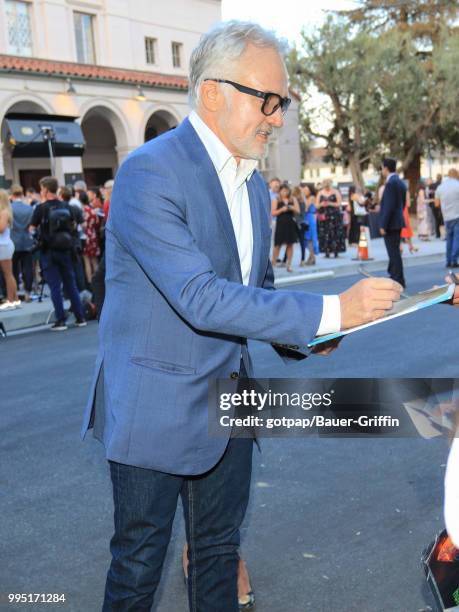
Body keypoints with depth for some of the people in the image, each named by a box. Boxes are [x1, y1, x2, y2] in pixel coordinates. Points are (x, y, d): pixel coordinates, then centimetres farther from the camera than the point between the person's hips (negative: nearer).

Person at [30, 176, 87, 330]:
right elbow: (74, 225, 12)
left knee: (55, 286, 0)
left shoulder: (41, 208, -9)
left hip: (49, 251, -4)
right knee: (71, 284, 11)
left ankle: (61, 321, -2)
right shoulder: (67, 207, 3)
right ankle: (80, 318, 13)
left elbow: (32, 228, -4)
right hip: (65, 249, 4)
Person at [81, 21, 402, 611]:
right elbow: (201, 298, -28)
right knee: (138, 564, 11)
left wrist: (301, 337, -1)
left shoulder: (254, 185, 8)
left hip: (228, 402, 7)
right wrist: (331, 311, -28)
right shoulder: (150, 171, -20)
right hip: (155, 410, -7)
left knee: (219, 550, 20)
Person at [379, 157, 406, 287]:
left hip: (391, 223, -10)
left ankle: (398, 281, 0)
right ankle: (395, 277, 26)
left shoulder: (390, 183, -17)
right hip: (398, 221, 10)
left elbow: (389, 206, -21)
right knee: (394, 251, 17)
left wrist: (383, 226, -18)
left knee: (394, 252, -4)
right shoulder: (400, 182, 13)